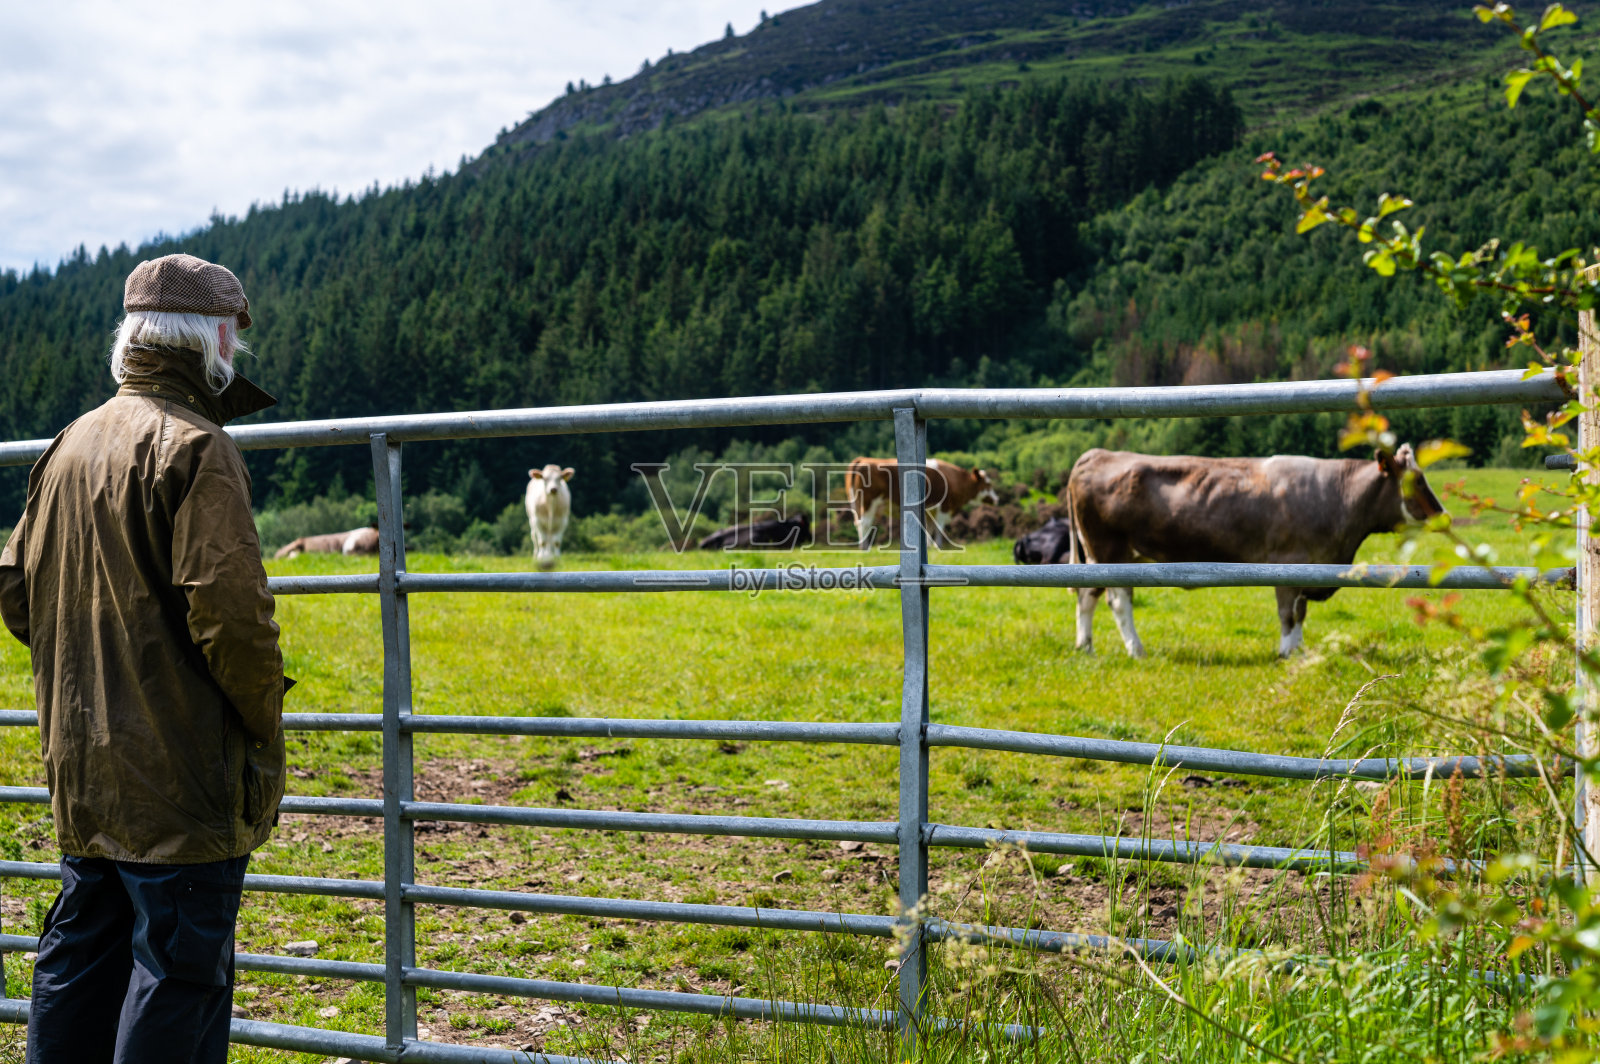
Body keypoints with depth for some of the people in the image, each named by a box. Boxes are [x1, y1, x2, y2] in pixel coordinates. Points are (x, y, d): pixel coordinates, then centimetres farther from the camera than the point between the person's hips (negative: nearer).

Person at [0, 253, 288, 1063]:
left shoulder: (68, 446, 10)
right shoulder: (194, 447, -15)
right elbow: (227, 604, -21)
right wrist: (264, 723, -9)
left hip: (80, 760, 8)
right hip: (174, 771, -8)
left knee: (79, 952, 18)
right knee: (179, 967, -1)